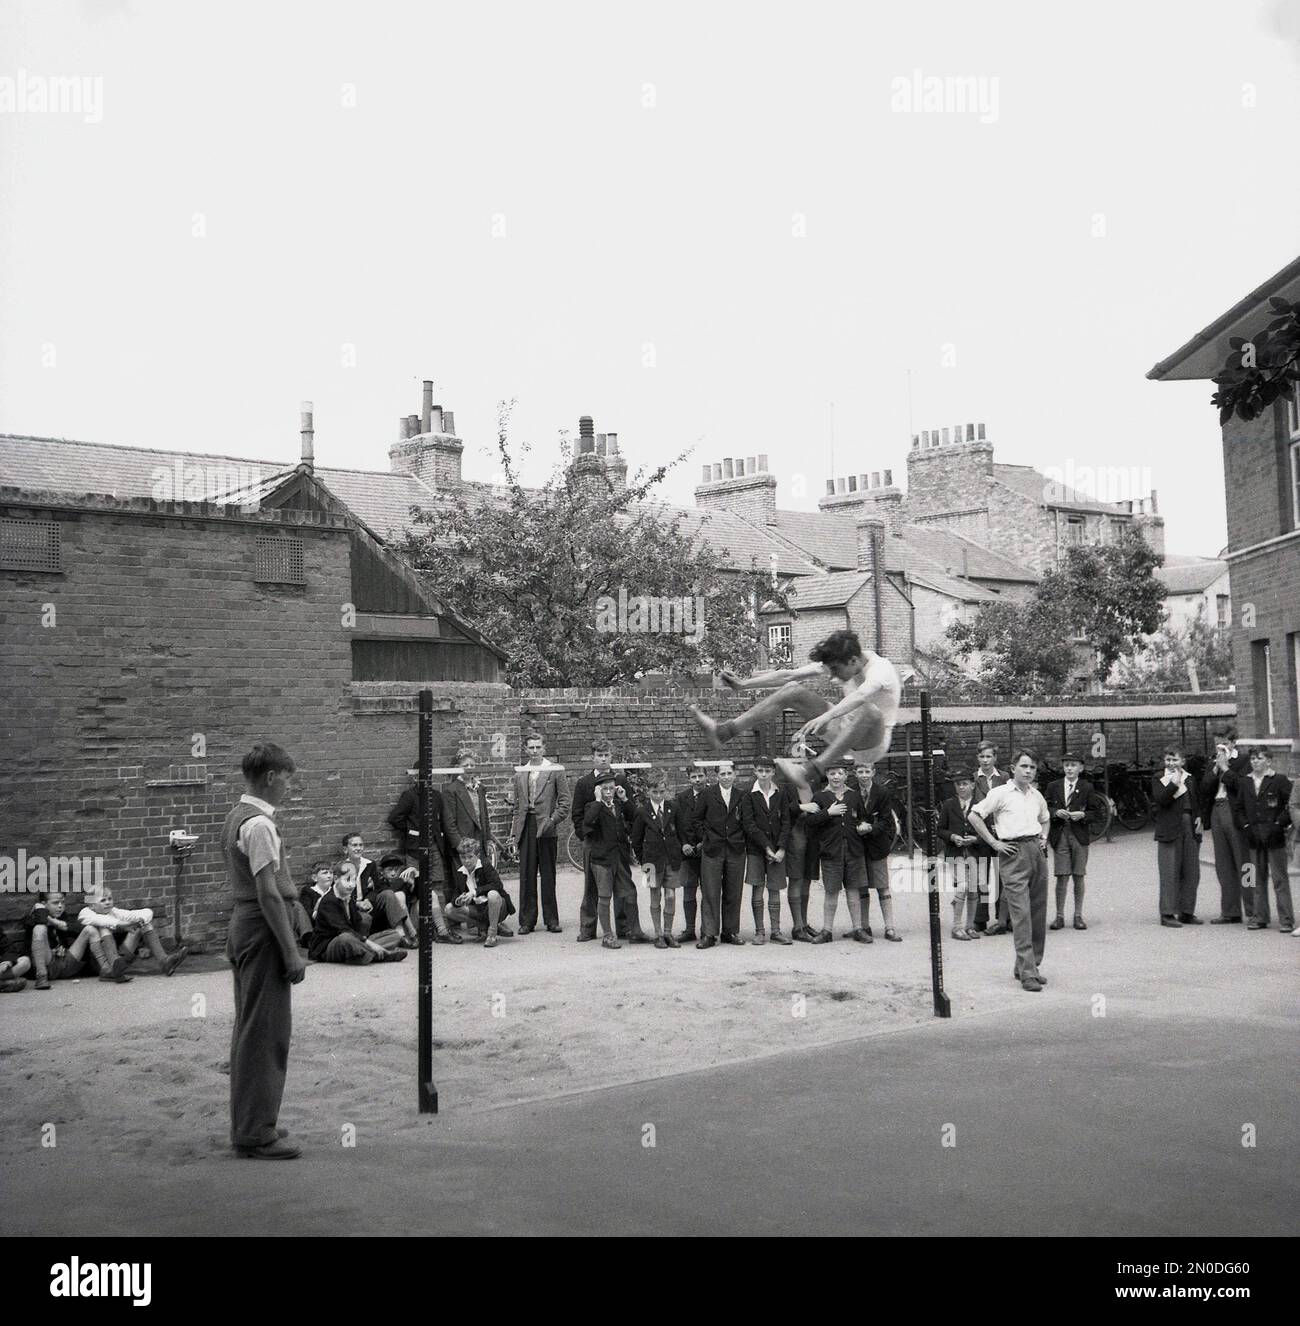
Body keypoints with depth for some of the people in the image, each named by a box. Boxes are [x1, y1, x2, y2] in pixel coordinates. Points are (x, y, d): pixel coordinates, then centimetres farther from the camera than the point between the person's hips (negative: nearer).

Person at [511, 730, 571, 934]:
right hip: (526, 828, 3)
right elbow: (517, 805, 17)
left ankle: (551, 920, 8)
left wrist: (552, 821, -13)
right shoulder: (520, 774, 14)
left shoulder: (556, 771, 2)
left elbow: (564, 803, -1)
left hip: (546, 828, -3)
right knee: (526, 876, 3)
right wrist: (514, 831, 9)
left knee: (548, 877, 2)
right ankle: (527, 921, 8)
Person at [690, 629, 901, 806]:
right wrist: (743, 684, -4)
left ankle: (813, 770, -49)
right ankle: (724, 731, -13)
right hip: (844, 732, 7)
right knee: (792, 690, -4)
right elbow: (790, 674, 1)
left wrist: (824, 718, -59)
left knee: (869, 710, -42)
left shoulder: (880, 668, -24)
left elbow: (861, 695, -45)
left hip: (872, 745, -7)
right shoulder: (838, 662, -1)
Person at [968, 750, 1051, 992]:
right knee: (1021, 913, -10)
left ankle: (1032, 965, 18)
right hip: (1014, 854, -6)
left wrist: (1044, 837, 17)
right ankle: (1027, 973, -12)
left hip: (1037, 851, 6)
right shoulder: (1001, 793, -2)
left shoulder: (1037, 795, 16)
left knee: (1038, 913, 7)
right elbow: (974, 816, -6)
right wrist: (994, 842, -7)